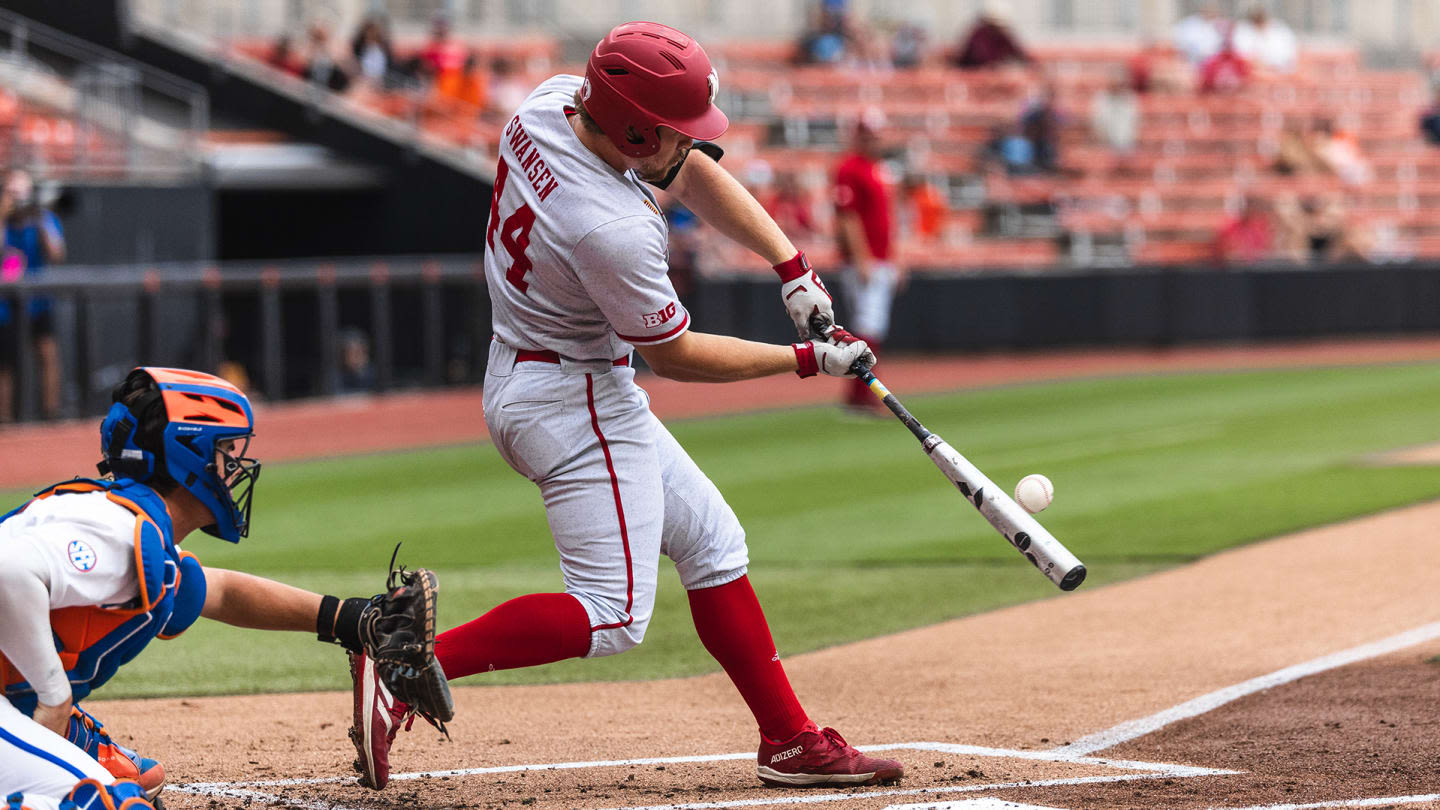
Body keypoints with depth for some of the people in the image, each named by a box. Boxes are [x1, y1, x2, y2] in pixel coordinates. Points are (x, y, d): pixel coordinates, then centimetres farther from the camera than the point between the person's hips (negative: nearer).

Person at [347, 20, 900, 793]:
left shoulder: (552, 100, -7)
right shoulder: (613, 231, -31)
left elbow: (695, 174, 5)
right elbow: (674, 355, -15)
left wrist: (791, 267, -4)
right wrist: (807, 360, -6)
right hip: (574, 402, -11)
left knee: (712, 544, 14)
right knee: (611, 616, -11)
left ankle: (791, 741, 18)